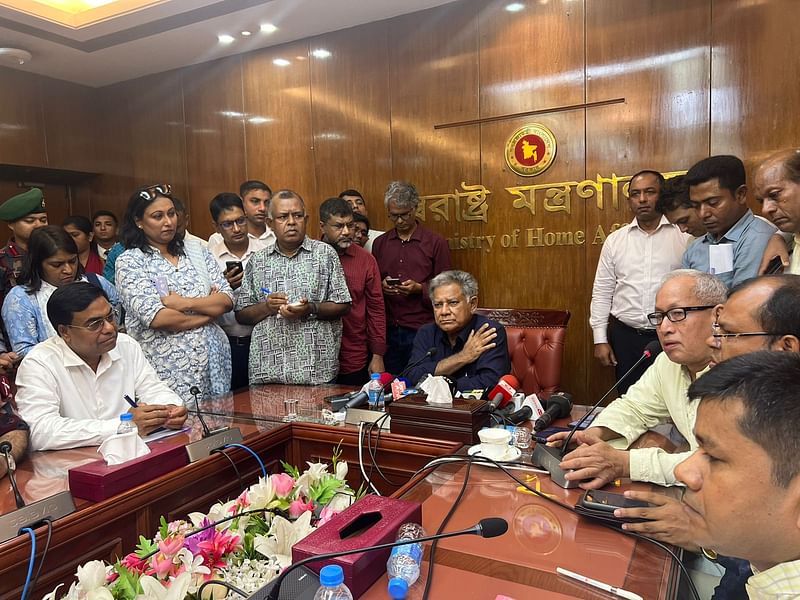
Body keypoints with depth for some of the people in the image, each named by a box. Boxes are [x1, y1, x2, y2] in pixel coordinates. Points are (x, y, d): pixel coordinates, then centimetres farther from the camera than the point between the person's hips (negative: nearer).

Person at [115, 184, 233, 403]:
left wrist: (185, 303, -12)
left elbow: (227, 299, 2)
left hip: (214, 361, 4)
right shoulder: (129, 261, -2)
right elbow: (156, 317, -14)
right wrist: (209, 308, -5)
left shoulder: (195, 250, 9)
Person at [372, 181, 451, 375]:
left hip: (422, 331, -3)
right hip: (389, 330, 3)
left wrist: (419, 288, -17)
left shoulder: (435, 242, 0)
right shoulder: (380, 243, 11)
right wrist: (382, 286, -6)